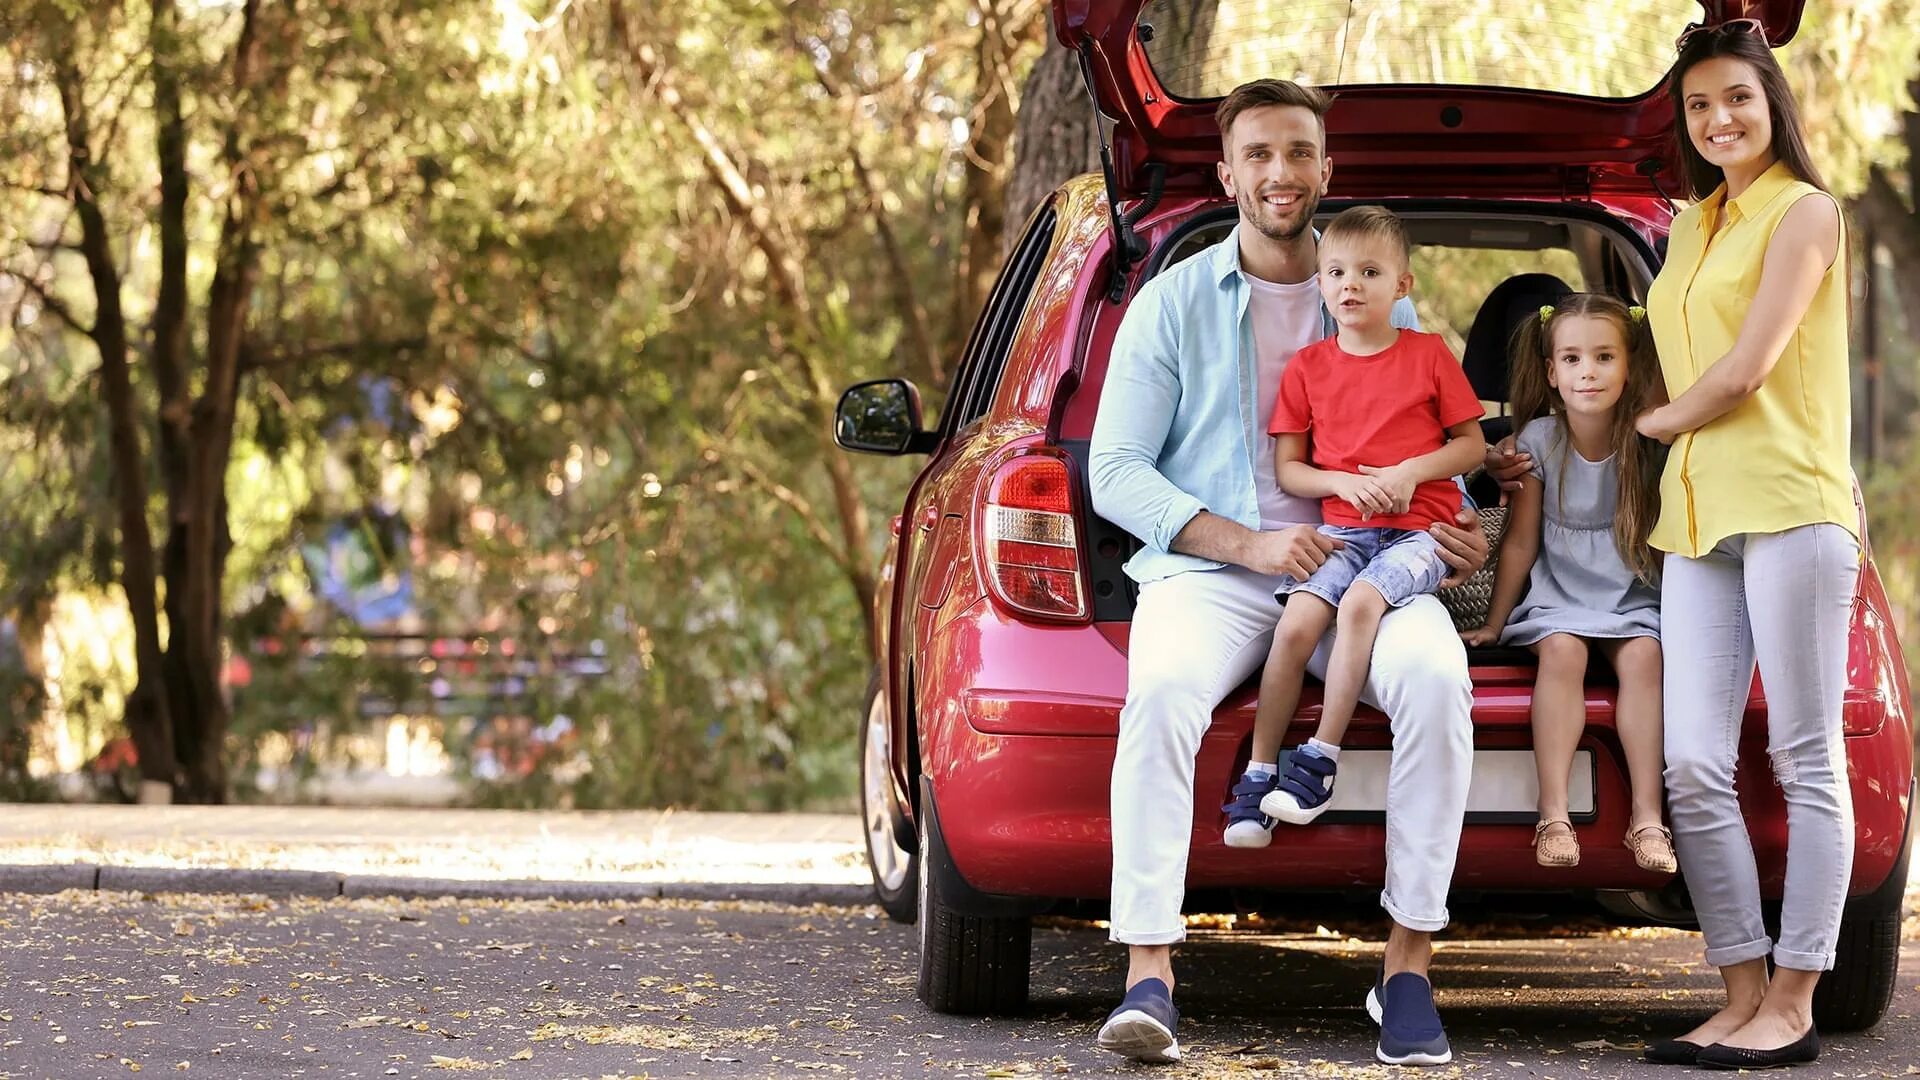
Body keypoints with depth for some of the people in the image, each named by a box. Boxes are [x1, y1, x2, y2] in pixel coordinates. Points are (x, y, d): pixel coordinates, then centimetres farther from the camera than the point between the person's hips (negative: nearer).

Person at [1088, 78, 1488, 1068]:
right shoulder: (1173, 302, 9)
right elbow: (1115, 473, 3)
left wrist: (1456, 535, -2)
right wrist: (1247, 544, -10)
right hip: (1209, 569, -1)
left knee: (1435, 674, -33)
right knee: (1162, 687, -36)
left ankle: (1408, 962, -24)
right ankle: (1148, 972, -35)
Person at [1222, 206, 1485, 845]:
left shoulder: (1430, 354, 6)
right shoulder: (1308, 367, 10)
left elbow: (1473, 446, 8)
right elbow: (1287, 470, 10)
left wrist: (1411, 471, -9)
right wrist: (1343, 481, -9)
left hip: (1418, 529, -2)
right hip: (1340, 528, 2)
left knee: (1361, 602, -31)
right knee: (1296, 622, -23)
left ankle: (1321, 756, -23)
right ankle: (1259, 773, -16)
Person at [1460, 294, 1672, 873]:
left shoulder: (1650, 444, -5)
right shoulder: (1540, 440, -4)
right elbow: (1521, 542, 3)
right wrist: (1493, 625, 6)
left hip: (1633, 600, 0)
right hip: (1557, 596, 0)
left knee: (1642, 655, -29)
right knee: (1562, 651, -30)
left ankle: (1647, 815, -29)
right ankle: (1554, 814, -33)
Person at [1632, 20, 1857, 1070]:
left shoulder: (1804, 212, -1)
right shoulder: (1691, 226, 22)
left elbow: (1746, 370, -8)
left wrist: (1653, 423, 5)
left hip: (1789, 503, -7)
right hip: (1697, 513, 7)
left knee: (1805, 758, -4)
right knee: (1692, 765, -3)